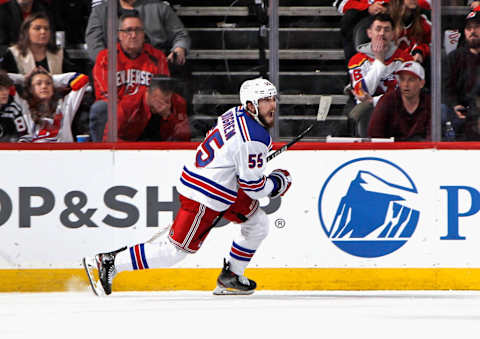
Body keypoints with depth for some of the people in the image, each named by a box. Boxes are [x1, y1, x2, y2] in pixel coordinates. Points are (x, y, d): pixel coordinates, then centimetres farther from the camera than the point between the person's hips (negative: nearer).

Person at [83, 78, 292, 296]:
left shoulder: (236, 114, 5)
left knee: (258, 223, 15)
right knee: (175, 250, -3)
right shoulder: (253, 140, -24)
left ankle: (230, 277, 21)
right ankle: (108, 263, 0)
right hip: (204, 197, -10)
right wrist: (277, 183, -1)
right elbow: (252, 186, -18)